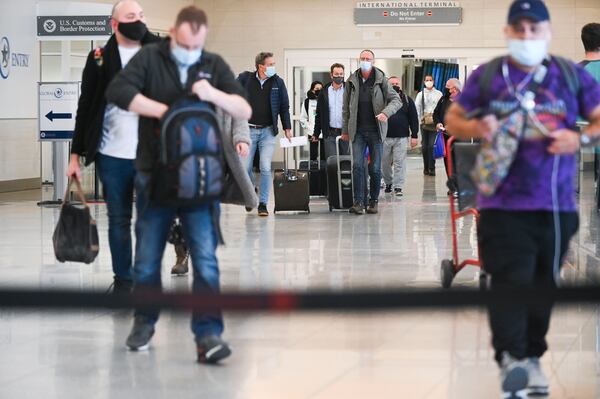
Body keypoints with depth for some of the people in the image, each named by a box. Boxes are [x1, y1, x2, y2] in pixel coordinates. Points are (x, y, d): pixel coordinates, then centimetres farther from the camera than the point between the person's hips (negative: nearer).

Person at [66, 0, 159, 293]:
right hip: (112, 155, 0)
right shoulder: (99, 58, 4)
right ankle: (123, 280, 16)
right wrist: (76, 154, 4)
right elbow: (85, 108, 5)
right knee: (119, 220, 7)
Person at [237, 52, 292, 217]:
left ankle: (263, 203, 0)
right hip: (248, 130, 0)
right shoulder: (244, 78, 0)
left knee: (266, 168, -7)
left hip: (268, 131, 0)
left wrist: (287, 128, 6)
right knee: (246, 168, 3)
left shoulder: (278, 82, 4)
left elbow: (284, 106, 9)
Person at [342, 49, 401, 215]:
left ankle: (373, 201, 15)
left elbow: (396, 100, -3)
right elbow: (346, 108, 12)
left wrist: (385, 113, -22)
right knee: (358, 165, -10)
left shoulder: (381, 80, -1)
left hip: (376, 130, -1)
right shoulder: (352, 81, 4)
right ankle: (358, 202, -11)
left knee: (375, 168, 3)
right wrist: (345, 130, 12)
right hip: (358, 131, 1)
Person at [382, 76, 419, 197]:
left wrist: (414, 136, 0)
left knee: (400, 163, -4)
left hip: (401, 138, 0)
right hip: (384, 137, 0)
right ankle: (388, 183, 25)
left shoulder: (407, 100, 9)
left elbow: (414, 119, 8)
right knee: (384, 163, 7)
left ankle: (398, 187, -1)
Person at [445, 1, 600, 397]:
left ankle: (533, 357, 25)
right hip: (503, 203, -2)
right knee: (510, 280, -16)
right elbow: (453, 119, 14)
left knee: (544, 284, 11)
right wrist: (477, 128, -9)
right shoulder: (487, 76, 5)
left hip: (557, 204, 2)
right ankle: (510, 357, -24)